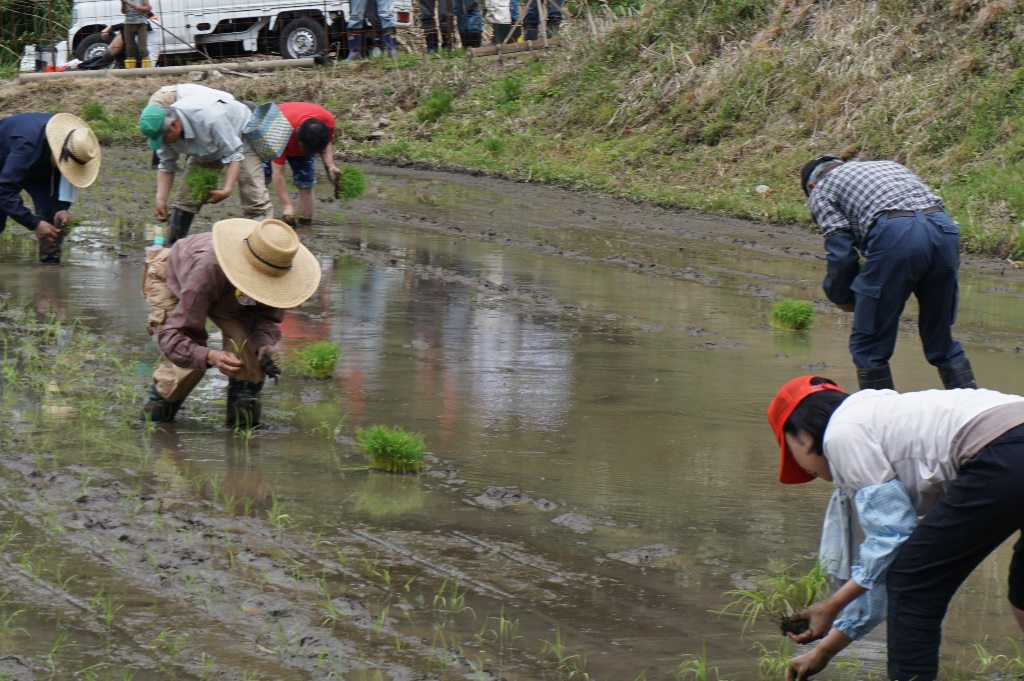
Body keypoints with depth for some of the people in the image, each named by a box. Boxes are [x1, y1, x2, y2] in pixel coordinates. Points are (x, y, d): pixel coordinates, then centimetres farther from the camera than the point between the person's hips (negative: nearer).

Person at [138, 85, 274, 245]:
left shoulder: (210, 117, -43)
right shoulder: (163, 128, -23)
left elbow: (233, 154, -34)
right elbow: (166, 166, -10)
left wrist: (226, 190, -42)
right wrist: (160, 199, -19)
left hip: (239, 137, -6)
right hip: (204, 150, 6)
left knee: (253, 194, -19)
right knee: (185, 198, -4)